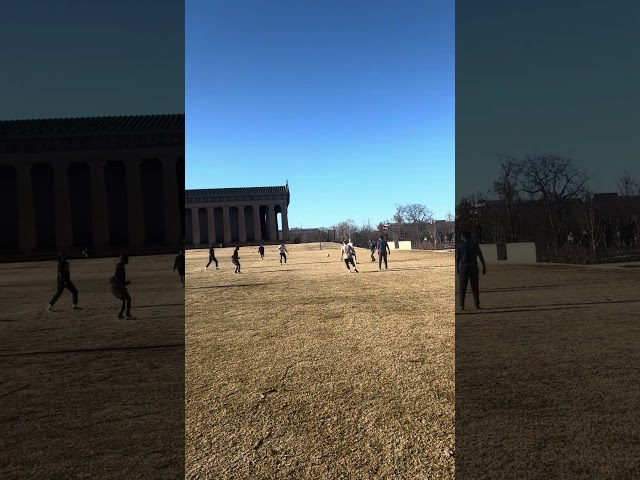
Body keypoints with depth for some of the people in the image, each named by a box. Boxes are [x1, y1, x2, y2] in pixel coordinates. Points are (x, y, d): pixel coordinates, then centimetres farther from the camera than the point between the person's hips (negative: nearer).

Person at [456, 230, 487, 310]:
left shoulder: (460, 245, 1)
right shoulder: (475, 245, 4)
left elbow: (457, 258, -1)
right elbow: (481, 256, 1)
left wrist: (457, 268, 6)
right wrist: (484, 267, 5)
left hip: (463, 268, -1)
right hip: (473, 267, 1)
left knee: (462, 287, 3)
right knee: (475, 287, 6)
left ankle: (462, 305, 0)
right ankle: (477, 304, 3)